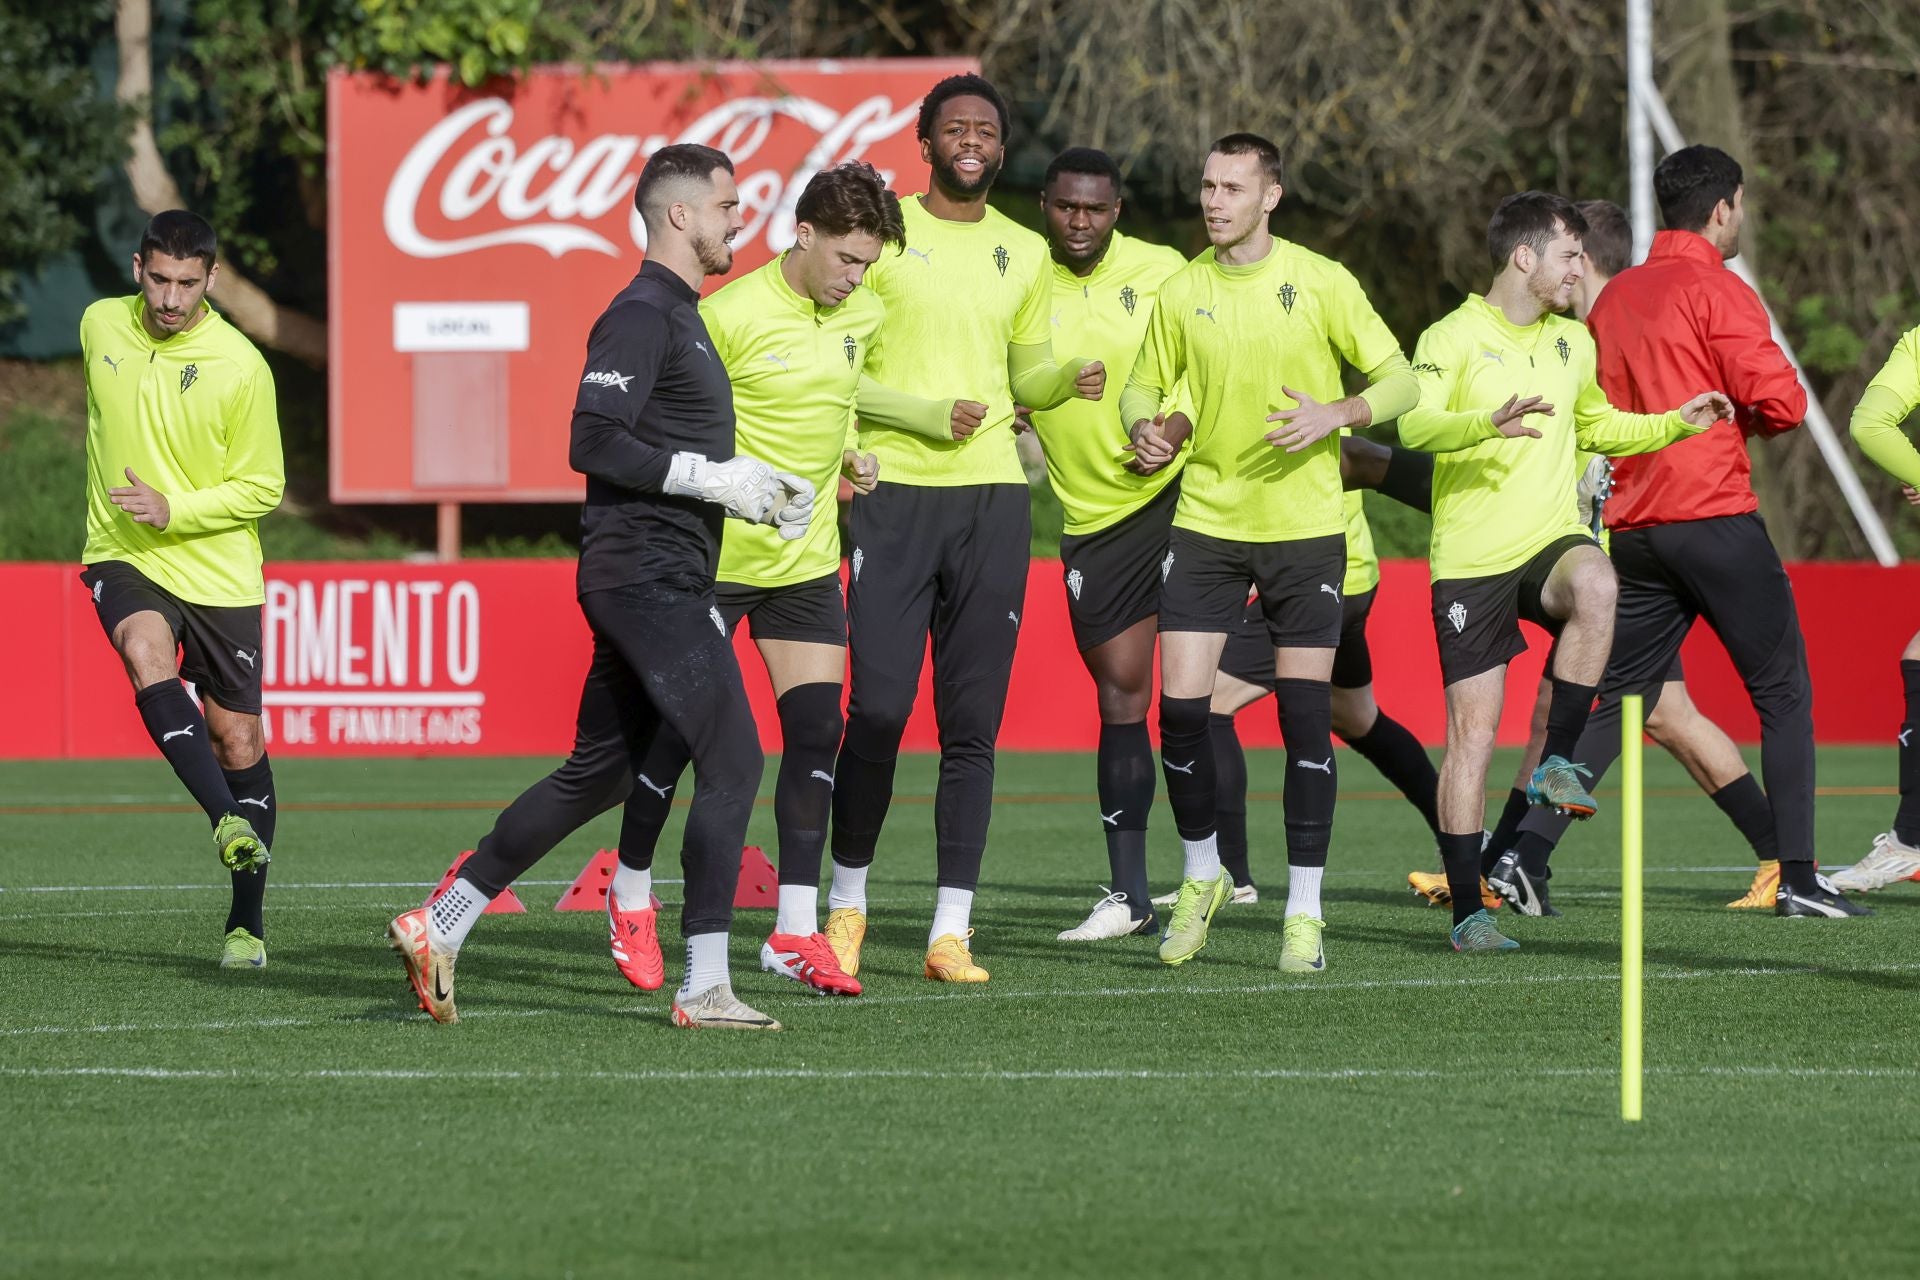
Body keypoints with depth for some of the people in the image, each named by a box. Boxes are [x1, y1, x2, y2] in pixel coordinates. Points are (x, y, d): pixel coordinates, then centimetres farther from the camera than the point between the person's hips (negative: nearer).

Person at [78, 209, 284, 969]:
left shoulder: (241, 367, -12)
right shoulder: (100, 327, 1)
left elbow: (262, 487, -7)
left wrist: (173, 510, -20)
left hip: (219, 573, -2)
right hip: (123, 559, 2)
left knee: (238, 743, 2)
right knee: (146, 652, -32)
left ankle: (246, 925, 16)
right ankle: (229, 822, -41)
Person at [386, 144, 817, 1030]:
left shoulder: (679, 316, 20)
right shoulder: (641, 314, -12)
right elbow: (593, 443, -20)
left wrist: (755, 489, 15)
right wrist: (712, 478, -19)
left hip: (663, 582, 11)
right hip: (646, 580, -11)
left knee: (597, 773, 14)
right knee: (732, 758, -13)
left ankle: (439, 926, 19)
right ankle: (704, 987, -12)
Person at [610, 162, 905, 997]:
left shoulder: (864, 318, 4)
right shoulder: (729, 316, -16)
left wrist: (848, 457, 8)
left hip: (808, 560, 5)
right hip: (714, 554, -5)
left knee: (816, 732, -5)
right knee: (676, 733, 1)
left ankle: (795, 930, -2)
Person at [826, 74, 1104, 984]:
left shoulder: (1023, 254, 13)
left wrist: (1070, 381, 2)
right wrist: (927, 414, -14)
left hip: (992, 497, 4)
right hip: (894, 491, -4)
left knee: (972, 725, 1)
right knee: (879, 709, -9)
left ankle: (951, 933, 3)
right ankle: (848, 901, 12)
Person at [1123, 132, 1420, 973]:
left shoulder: (1321, 283, -4)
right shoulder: (1182, 293, 3)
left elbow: (1398, 381, 0)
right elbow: (1144, 386, 15)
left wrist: (1335, 415, -19)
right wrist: (1143, 427, -8)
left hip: (1305, 525, -2)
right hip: (1206, 521, 2)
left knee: (1305, 715, -3)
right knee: (1180, 705, -6)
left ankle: (1304, 912, 6)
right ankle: (1201, 877, 17)